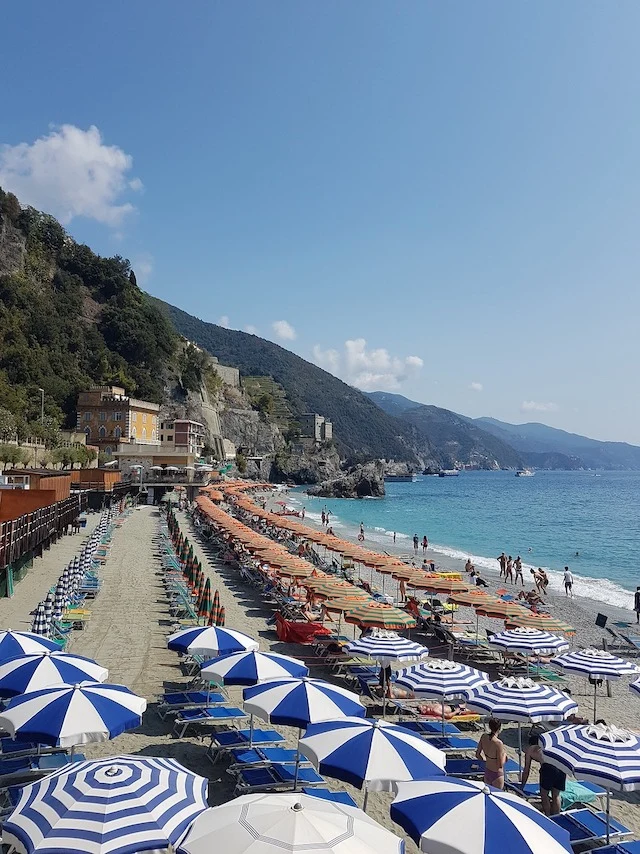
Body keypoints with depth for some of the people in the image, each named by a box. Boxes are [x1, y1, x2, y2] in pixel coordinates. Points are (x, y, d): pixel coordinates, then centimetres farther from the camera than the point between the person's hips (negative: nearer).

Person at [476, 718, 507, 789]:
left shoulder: (483, 736, -10)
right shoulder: (498, 743, -28)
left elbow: (477, 755, 0)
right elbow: (500, 765, -21)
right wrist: (504, 754, -6)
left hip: (487, 771, 6)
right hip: (497, 775, -6)